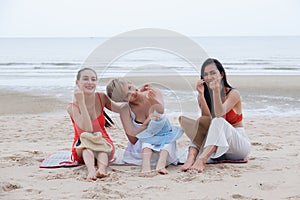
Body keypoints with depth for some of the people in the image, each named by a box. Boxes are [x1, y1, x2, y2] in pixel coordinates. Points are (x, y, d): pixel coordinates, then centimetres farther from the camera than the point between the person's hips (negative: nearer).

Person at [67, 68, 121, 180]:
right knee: (86, 138, -33)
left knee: (100, 140, -31)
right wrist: (81, 102, -32)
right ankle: (91, 170, -57)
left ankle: (102, 169, -57)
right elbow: (87, 129, -29)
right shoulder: (72, 107, -16)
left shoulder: (101, 98, -4)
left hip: (104, 146, 2)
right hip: (82, 149, -2)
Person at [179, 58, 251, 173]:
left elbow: (219, 114, -24)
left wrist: (217, 91, -38)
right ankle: (191, 158, -43)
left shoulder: (233, 93, -8)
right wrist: (201, 95, -21)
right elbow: (207, 119, -12)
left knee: (218, 122, -32)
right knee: (198, 125, -19)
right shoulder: (205, 95, 4)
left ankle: (201, 160, -51)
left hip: (239, 144, -4)